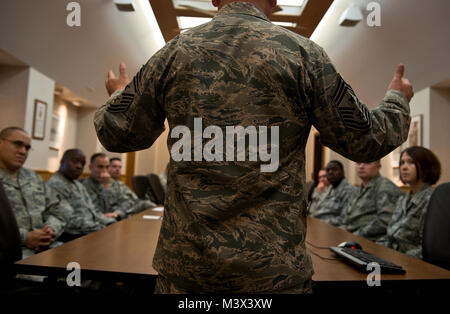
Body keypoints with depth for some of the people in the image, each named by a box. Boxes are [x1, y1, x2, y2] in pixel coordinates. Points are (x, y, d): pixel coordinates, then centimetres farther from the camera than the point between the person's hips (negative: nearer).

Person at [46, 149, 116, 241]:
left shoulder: (78, 185, 19)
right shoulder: (55, 185, -12)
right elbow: (71, 221, -19)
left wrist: (112, 223, 0)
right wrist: (102, 228, -18)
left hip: (93, 230, 9)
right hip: (75, 236, -9)